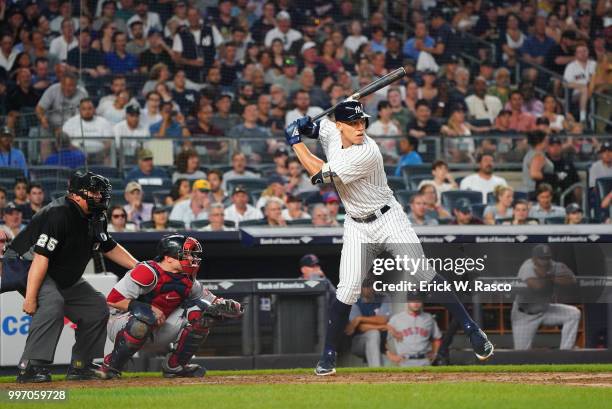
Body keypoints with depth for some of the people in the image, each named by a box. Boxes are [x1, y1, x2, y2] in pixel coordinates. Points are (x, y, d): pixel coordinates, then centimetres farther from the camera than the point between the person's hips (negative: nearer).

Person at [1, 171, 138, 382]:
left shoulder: (96, 218, 1)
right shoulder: (59, 214, -28)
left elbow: (109, 247, 18)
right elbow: (41, 257, -32)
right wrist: (30, 297, -36)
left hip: (65, 278, 10)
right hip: (25, 267, -10)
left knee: (97, 308, 7)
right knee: (52, 302, -34)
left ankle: (80, 367, 14)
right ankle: (30, 366, -35)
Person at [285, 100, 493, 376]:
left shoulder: (367, 153, -28)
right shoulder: (330, 132, -7)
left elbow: (320, 175, -28)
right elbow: (316, 127, 18)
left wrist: (295, 142, -18)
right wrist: (305, 128, -8)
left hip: (388, 219, -5)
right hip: (357, 227, 5)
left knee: (423, 274, -12)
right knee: (347, 289, -5)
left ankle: (470, 328, -4)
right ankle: (328, 356, 5)